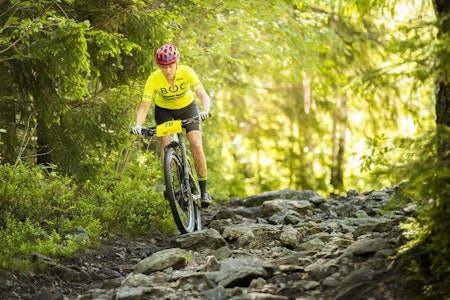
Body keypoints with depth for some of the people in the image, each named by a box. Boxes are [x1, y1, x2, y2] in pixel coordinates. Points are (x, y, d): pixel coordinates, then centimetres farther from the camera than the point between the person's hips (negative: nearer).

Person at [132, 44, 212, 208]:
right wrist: (138, 125, -49)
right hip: (164, 110, 0)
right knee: (165, 143, -22)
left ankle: (203, 189, -6)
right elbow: (144, 106, -30)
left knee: (196, 145, -16)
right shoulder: (154, 79, -29)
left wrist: (205, 111, -55)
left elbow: (203, 95, -34)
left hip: (187, 108, 0)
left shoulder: (186, 72, -29)